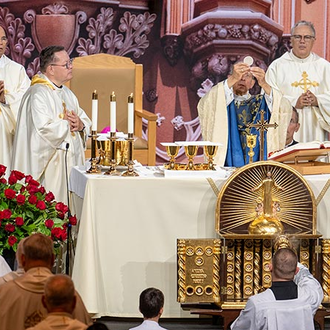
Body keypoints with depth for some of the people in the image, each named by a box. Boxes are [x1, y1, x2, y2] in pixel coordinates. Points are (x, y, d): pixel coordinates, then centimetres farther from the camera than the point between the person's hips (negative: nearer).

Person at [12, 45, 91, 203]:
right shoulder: (37, 94, -14)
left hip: (72, 163, 9)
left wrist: (81, 125, -5)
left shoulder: (67, 93, 16)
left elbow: (85, 120, 19)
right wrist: (67, 123, -9)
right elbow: (43, 129, -25)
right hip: (50, 167, -9)